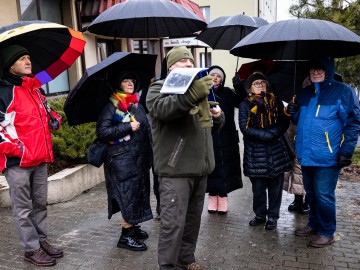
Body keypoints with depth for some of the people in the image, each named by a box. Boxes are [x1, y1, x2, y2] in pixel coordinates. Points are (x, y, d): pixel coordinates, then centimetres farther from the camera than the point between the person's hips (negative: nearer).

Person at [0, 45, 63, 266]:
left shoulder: (35, 89, 15)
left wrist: (54, 120, 13)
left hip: (41, 158, 7)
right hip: (18, 160, -7)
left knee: (40, 204, 16)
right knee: (24, 208, 4)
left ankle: (42, 240, 30)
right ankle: (32, 249, 16)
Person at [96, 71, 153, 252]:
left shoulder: (137, 105, 13)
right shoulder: (111, 106, -7)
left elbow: (146, 129, 21)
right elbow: (102, 131, -15)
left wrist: (148, 155, 14)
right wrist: (128, 127, -17)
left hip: (139, 157, 7)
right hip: (122, 158, -7)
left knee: (139, 192, 11)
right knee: (130, 194, -6)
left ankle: (133, 227, 26)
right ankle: (126, 236, 7)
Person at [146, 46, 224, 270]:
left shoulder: (198, 87, 21)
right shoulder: (159, 88, -1)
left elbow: (213, 124, 27)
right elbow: (161, 108, -26)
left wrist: (218, 116, 2)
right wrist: (191, 96, -41)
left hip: (200, 167, 7)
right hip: (175, 169, -7)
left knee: (193, 218, 16)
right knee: (174, 222, -6)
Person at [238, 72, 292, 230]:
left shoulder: (276, 102, 8)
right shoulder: (245, 105, 4)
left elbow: (284, 124, 2)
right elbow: (244, 128, -7)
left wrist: (271, 132, -17)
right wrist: (267, 135, -14)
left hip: (276, 151, 1)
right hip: (255, 152, -1)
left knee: (275, 186, 5)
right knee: (258, 187, 5)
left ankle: (273, 216, 19)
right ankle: (260, 215, 23)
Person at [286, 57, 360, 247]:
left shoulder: (343, 91, -6)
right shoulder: (305, 93, 14)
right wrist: (293, 112, 1)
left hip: (327, 156, -6)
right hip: (306, 154, 7)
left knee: (324, 195, 0)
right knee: (311, 193, 17)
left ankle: (326, 232, 17)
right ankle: (314, 224, 34)